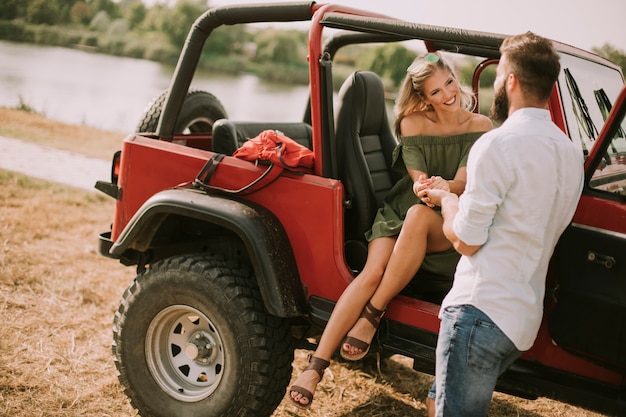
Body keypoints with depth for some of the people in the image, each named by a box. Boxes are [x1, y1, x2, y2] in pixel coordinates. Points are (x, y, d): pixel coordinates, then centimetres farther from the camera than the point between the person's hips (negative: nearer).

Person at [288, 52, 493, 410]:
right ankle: (315, 368, -33)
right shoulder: (413, 122, 3)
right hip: (401, 208, 1)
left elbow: (463, 181, -11)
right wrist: (423, 185, -33)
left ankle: (372, 316, -29)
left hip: (450, 222, -1)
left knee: (418, 214, -38)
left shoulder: (480, 126, 0)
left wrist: (444, 187, -35)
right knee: (373, 271, -27)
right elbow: (417, 176, -8)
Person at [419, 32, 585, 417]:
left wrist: (448, 200, 6)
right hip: (526, 316, 9)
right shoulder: (571, 153, 11)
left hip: (482, 311, -9)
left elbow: (465, 240, -13)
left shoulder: (499, 144, -15)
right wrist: (462, 199, 23)